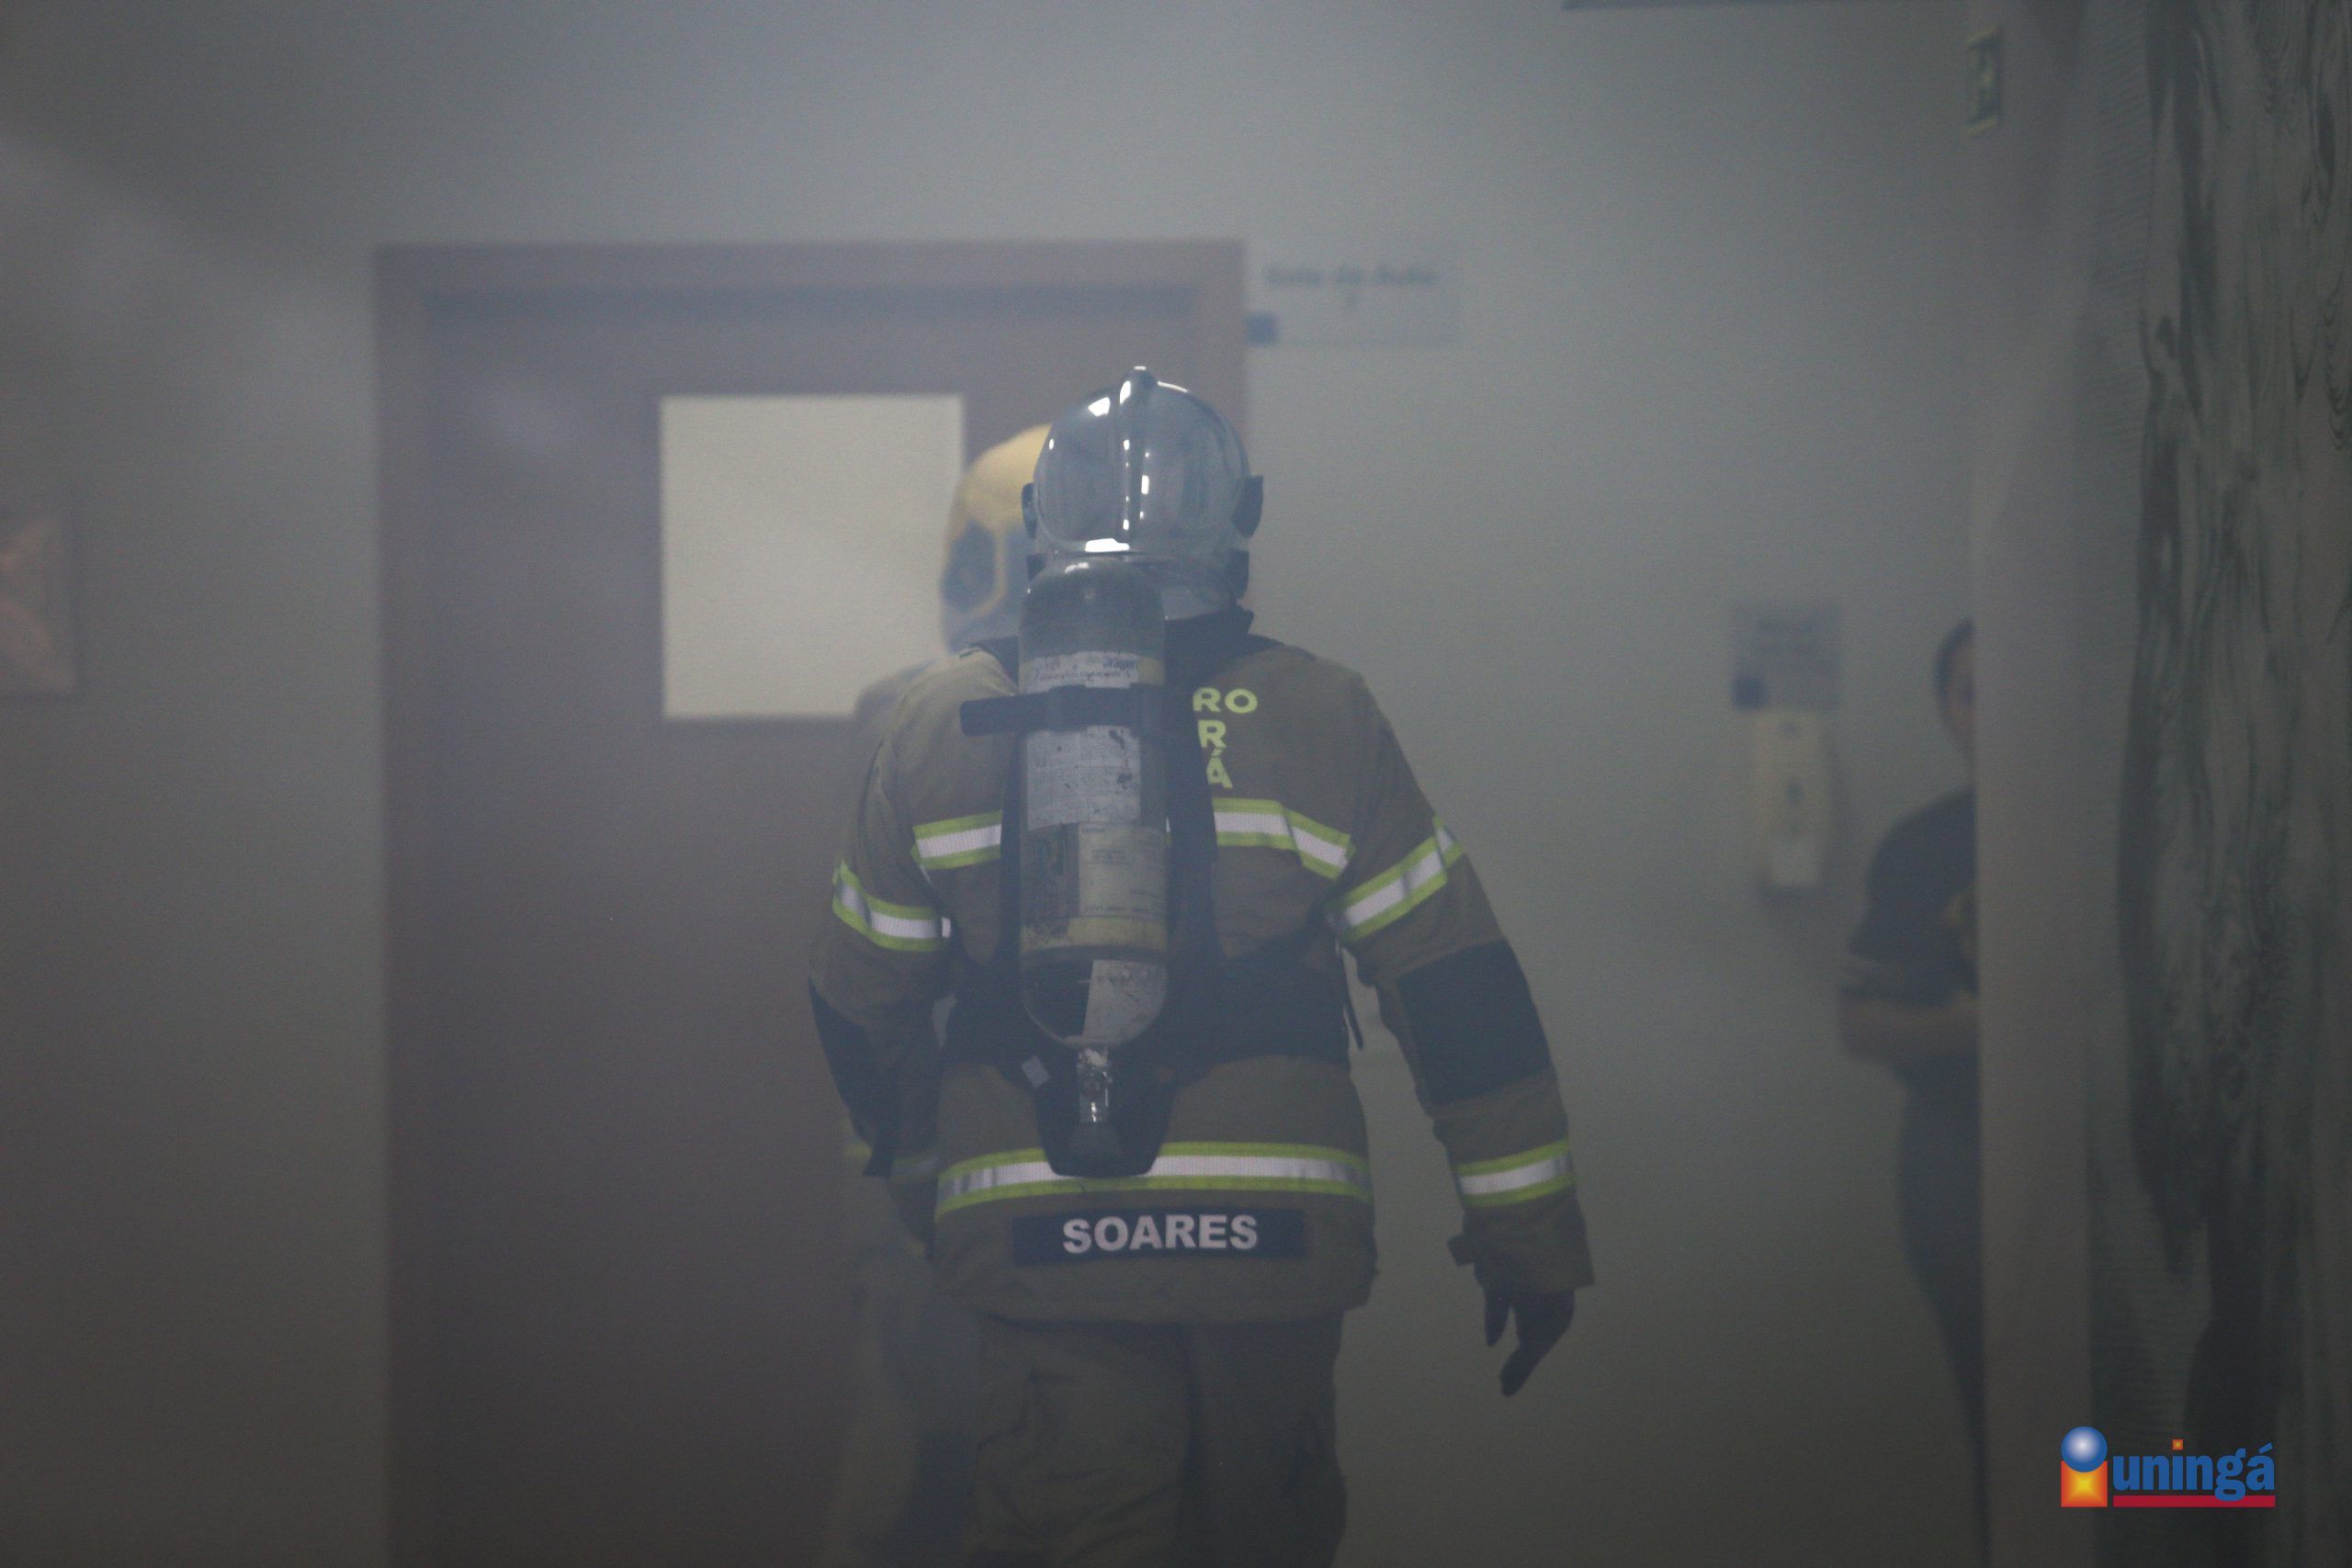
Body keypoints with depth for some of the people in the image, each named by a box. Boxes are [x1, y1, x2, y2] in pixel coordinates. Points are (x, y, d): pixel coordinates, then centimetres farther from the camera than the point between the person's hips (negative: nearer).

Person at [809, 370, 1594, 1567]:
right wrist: (1529, 1229, 5)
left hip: (1037, 1239, 0)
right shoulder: (1317, 718, -2)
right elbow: (1460, 997, -2)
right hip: (1270, 1243, 0)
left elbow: (856, 1002, 12)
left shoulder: (941, 719, 2)